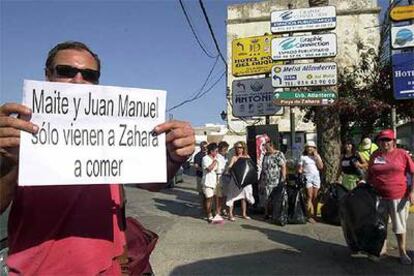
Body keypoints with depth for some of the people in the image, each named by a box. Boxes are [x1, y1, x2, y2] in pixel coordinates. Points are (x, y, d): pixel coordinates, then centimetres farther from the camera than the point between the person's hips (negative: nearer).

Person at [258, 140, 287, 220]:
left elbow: (283, 167, -11)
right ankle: (266, 214, 19)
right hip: (265, 181, 6)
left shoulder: (279, 154, -5)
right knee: (266, 198, 8)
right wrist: (260, 179, 18)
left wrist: (283, 179, -17)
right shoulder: (266, 155, 16)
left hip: (275, 181, -6)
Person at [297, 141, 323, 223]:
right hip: (307, 177, -3)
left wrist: (316, 156, -4)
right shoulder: (303, 157, 5)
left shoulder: (317, 156, 13)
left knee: (315, 197, 3)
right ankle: (309, 216, -7)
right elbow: (299, 168, 3)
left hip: (316, 177, 3)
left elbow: (321, 167, 1)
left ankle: (314, 215, 10)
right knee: (309, 196, -9)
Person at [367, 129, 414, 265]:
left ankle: (402, 252, 25)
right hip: (378, 196, 3)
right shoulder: (375, 155, 4)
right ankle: (382, 247, 33)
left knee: (399, 225, 9)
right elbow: (369, 175, 12)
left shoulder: (402, 154, -5)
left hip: (398, 196, -3)